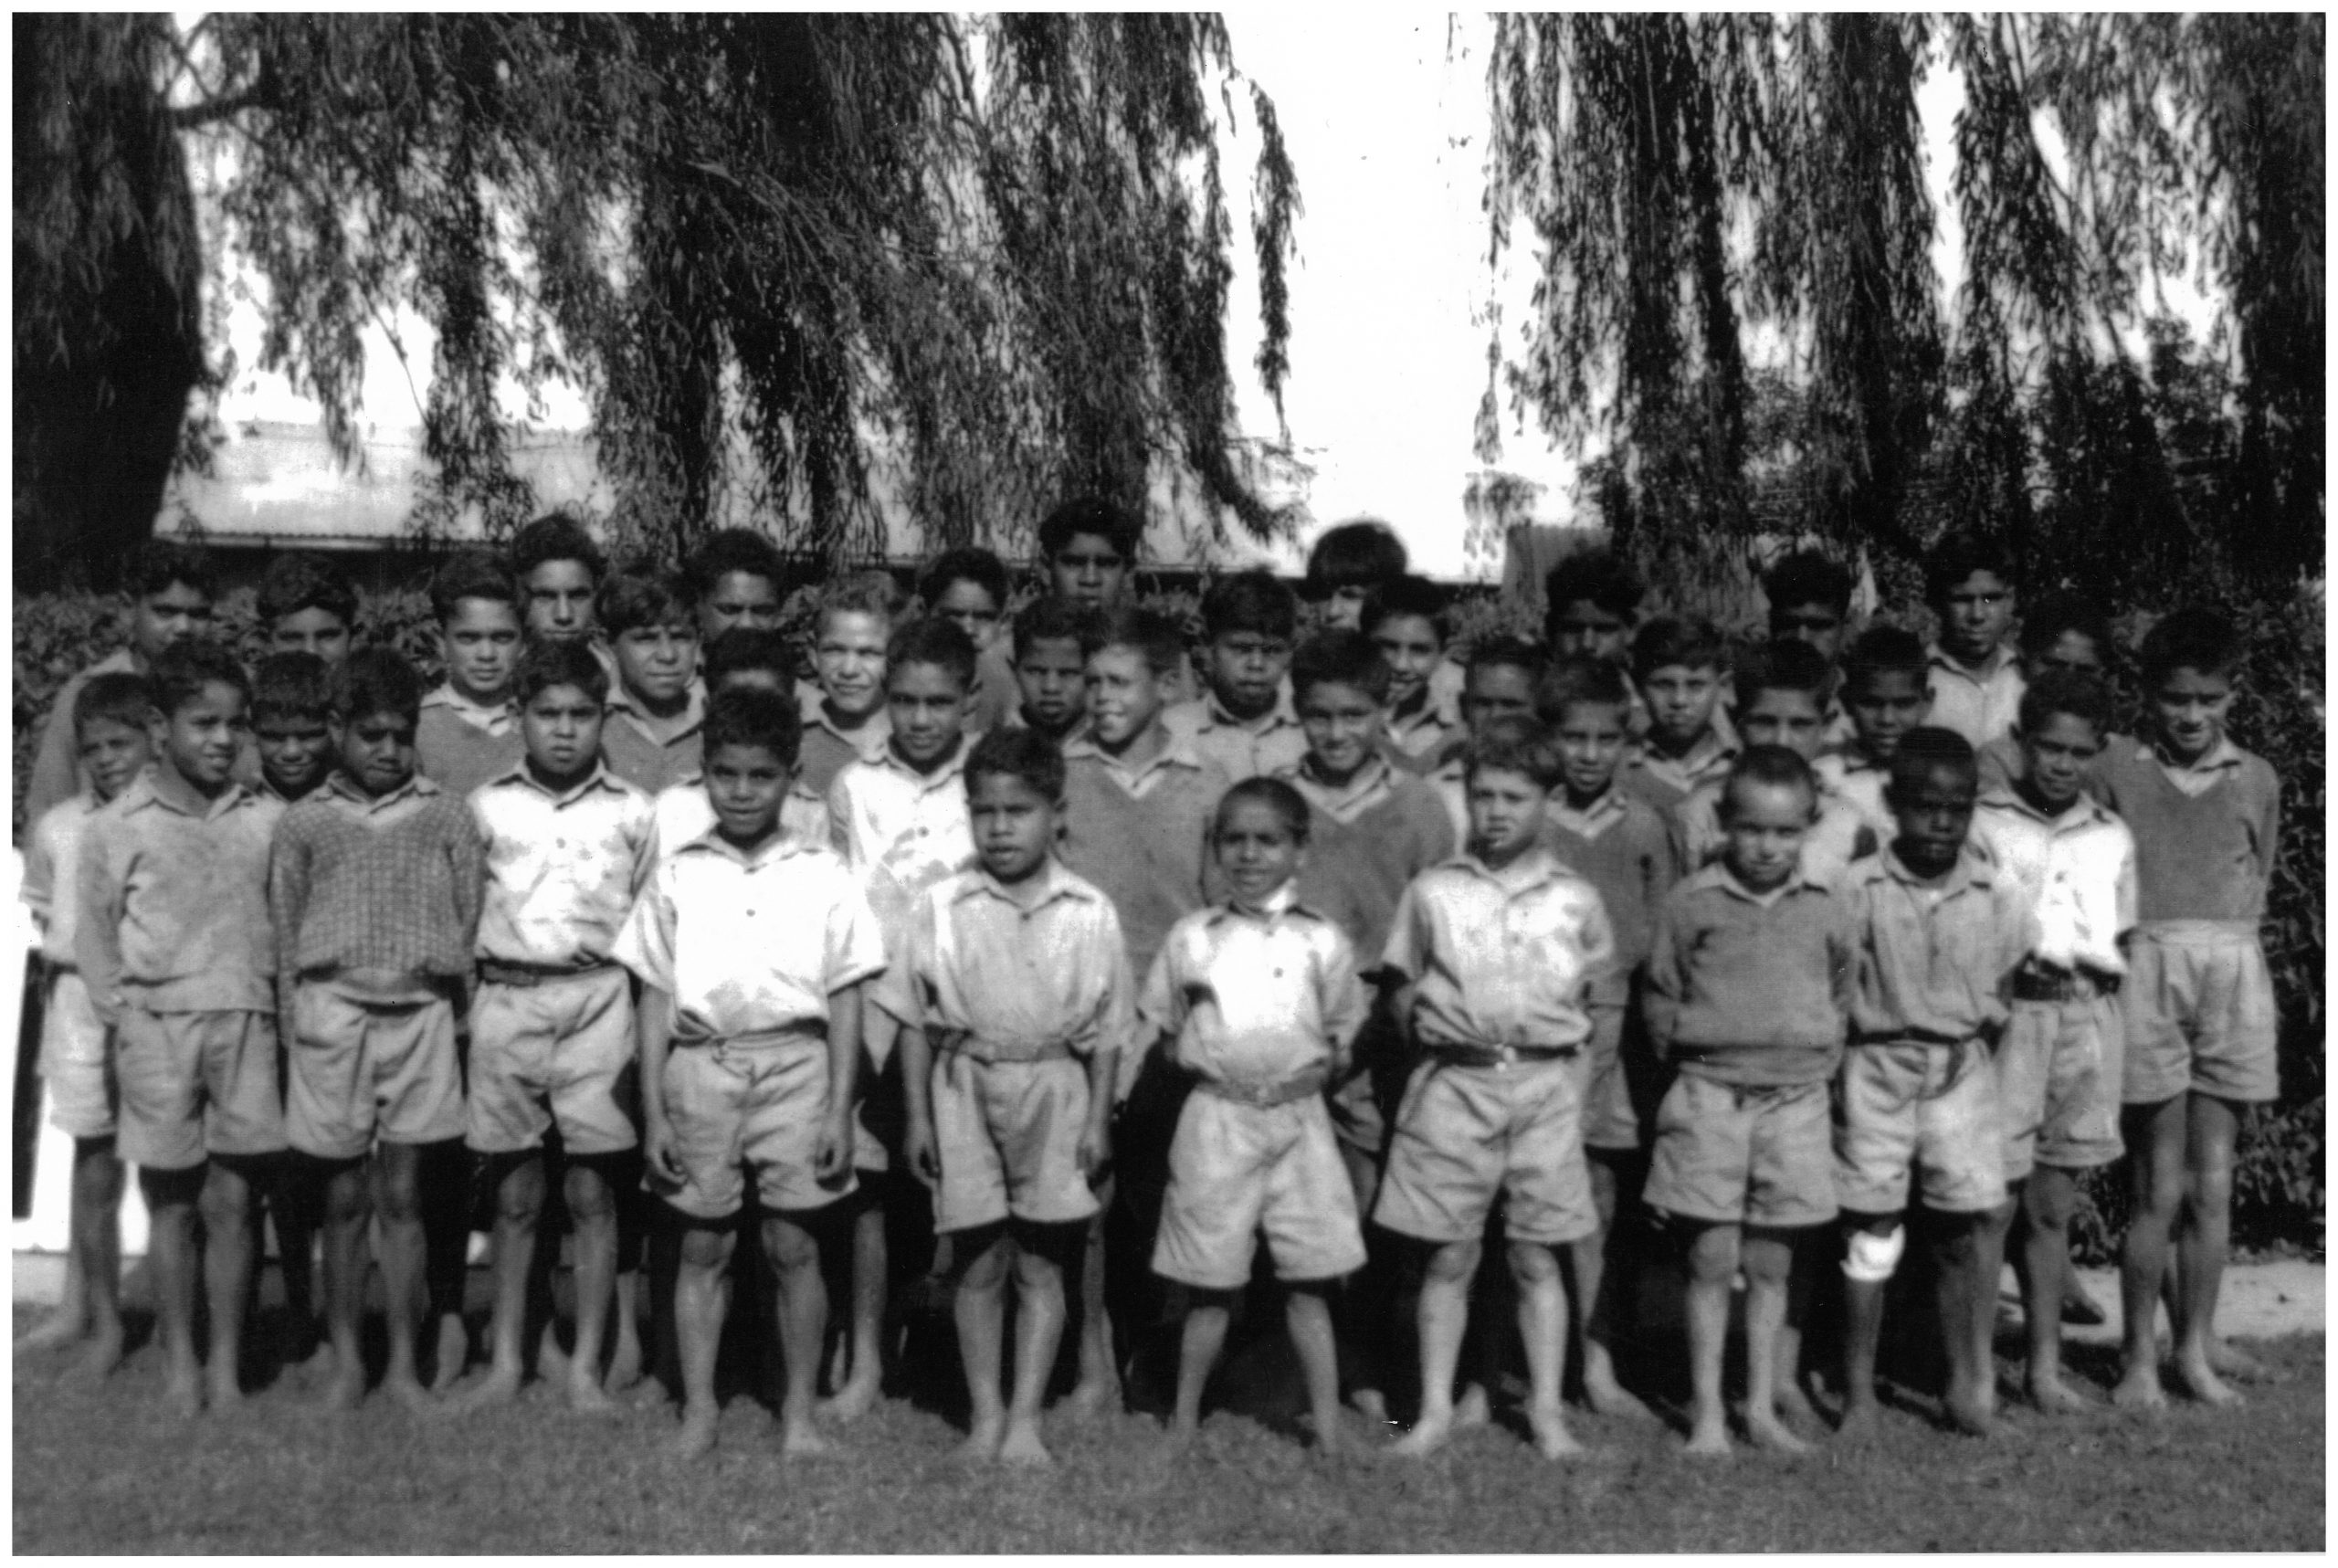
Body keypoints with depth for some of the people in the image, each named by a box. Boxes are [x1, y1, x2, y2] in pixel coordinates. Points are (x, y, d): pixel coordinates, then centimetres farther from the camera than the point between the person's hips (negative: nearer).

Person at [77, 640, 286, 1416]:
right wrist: (126, 1017, -3)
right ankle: (179, 1363, 17)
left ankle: (227, 1362, 13)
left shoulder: (264, 820, 5)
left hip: (245, 1022, 1)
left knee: (232, 1199, 3)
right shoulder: (116, 826, 1)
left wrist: (271, 1000, 2)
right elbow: (94, 934, 4)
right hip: (158, 1026, -1)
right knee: (171, 1200, 6)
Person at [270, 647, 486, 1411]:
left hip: (419, 1014, 0)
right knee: (345, 1197, 6)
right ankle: (345, 1361, 19)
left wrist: (453, 1010, 0)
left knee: (403, 1195, 5)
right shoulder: (305, 823, 5)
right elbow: (285, 933, 8)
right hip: (333, 1014, 0)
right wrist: (296, 1025, 2)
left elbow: (468, 920, 6)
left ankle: (404, 1363, 14)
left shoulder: (446, 817, 4)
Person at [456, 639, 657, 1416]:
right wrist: (463, 1003, 4)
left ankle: (587, 1366, 11)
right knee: (515, 1195, 8)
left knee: (592, 1194, 2)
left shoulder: (633, 812, 6)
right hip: (505, 1001, 1)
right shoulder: (487, 806, 8)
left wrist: (650, 1023, 2)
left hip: (596, 1001, -1)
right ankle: (505, 1359, 20)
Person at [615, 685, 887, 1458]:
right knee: (703, 1245, 8)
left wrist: (840, 1111, -1)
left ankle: (799, 1410, 17)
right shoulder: (676, 875, 6)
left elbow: (844, 1001, 4)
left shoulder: (823, 876, 3)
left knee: (794, 1245, 4)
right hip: (701, 1064, 1)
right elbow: (655, 998, 7)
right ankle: (698, 1409, 21)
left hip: (795, 1062, -1)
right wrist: (653, 1114, 3)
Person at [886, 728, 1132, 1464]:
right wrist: (918, 1117, 1)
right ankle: (985, 1415, 20)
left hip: (1053, 1089, 0)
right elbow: (915, 1020, 2)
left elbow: (1107, 1030, 3)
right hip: (965, 1086, 0)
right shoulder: (942, 906, -2)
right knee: (979, 1263, 6)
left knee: (1041, 1265, 5)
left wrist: (1098, 1121, 0)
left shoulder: (1090, 913, -2)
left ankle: (1025, 1419, 14)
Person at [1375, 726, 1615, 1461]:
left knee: (1538, 1257, 7)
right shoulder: (1432, 890, 5)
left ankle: (1547, 1412, 17)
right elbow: (1402, 984, 12)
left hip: (1545, 1083, 1)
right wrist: (1416, 1011, -2)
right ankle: (1435, 1409, 14)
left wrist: (1577, 1022, 4)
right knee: (1449, 1256, 4)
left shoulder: (1576, 898, 7)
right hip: (1453, 1081, 0)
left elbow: (1601, 983, 16)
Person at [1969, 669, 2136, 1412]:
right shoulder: (1982, 823, -1)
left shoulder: (2112, 836, 14)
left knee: (2052, 1208, 10)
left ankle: (2045, 1365, 17)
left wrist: (2103, 996, 6)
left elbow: (2121, 943, 18)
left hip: (2088, 1022, 4)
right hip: (2009, 1016, -4)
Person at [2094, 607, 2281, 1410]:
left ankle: (2196, 1349, 19)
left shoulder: (2256, 780, 10)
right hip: (2147, 973, -3)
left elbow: (2257, 884, 19)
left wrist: (2226, 952, 8)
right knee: (2160, 1188, -2)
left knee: (2213, 1184, 6)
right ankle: (2140, 1355, 11)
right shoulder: (2114, 773, 1)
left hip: (2232, 979, 3)